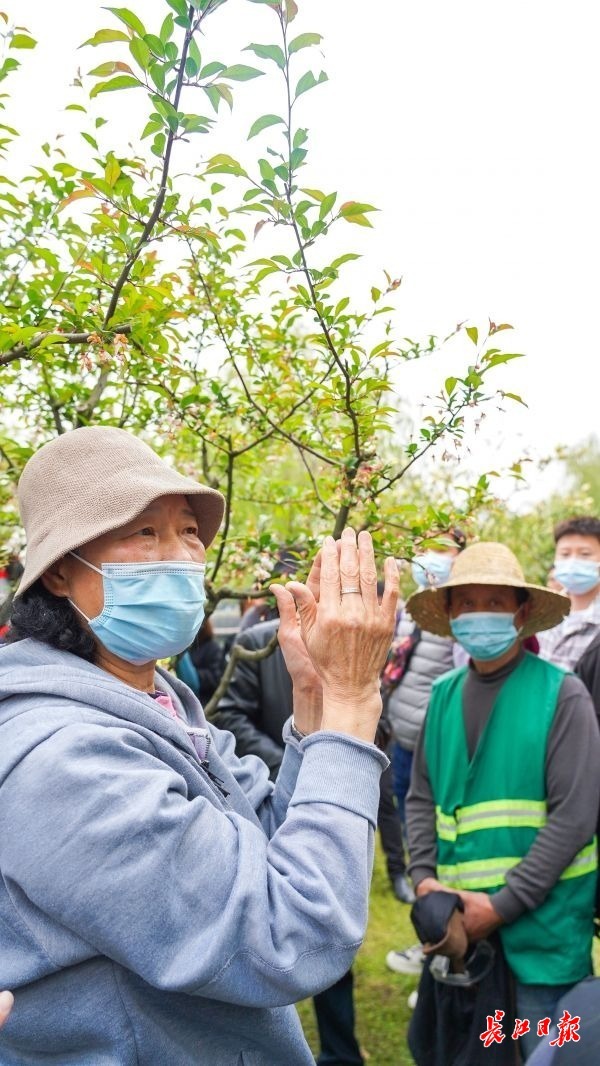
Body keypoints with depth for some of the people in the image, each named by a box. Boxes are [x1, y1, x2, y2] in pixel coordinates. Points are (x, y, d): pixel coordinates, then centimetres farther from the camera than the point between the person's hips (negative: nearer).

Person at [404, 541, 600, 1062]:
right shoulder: (443, 695, 3)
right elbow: (421, 796, 10)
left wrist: (503, 904, -16)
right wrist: (425, 878, -4)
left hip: (542, 924, -4)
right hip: (461, 919, 5)